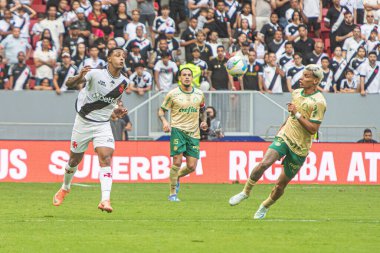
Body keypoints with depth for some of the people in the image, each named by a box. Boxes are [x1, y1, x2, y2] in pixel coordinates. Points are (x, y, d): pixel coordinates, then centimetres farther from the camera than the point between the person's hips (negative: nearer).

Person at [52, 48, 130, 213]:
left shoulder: (124, 82, 0)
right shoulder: (95, 74, -15)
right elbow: (69, 83, -19)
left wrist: (116, 111, 1)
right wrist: (79, 77, -40)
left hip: (103, 125, 2)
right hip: (83, 122, -2)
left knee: (105, 158, -19)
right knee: (74, 160, 12)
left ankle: (105, 200, -29)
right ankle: (65, 188, 42)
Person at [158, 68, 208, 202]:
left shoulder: (199, 94, 10)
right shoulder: (173, 94, -1)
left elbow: (202, 110, 26)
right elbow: (161, 110, 4)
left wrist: (204, 121, 6)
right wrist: (164, 121, -16)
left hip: (194, 133, 4)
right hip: (177, 130, -4)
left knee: (191, 166, -1)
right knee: (177, 161, -14)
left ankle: (177, 177, 32)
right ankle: (172, 193, -2)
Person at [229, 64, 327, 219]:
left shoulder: (318, 102, -14)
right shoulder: (296, 93, 7)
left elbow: (313, 129, -18)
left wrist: (297, 114, -21)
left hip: (299, 148, -4)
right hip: (284, 137, 4)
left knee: (281, 184, 3)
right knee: (264, 163, -21)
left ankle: (265, 207, 26)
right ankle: (246, 191, -3)